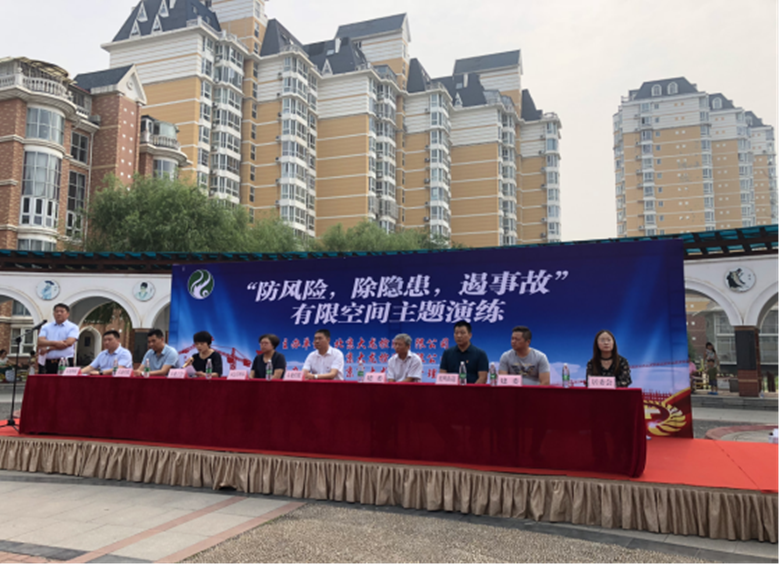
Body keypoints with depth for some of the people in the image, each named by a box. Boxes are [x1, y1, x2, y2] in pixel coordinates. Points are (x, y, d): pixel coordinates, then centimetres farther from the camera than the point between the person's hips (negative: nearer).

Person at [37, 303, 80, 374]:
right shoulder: (46, 327, 15)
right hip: (48, 363, 3)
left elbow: (68, 343, -11)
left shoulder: (73, 327, 3)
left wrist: (48, 349, -7)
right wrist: (53, 342, -17)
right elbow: (40, 341, 0)